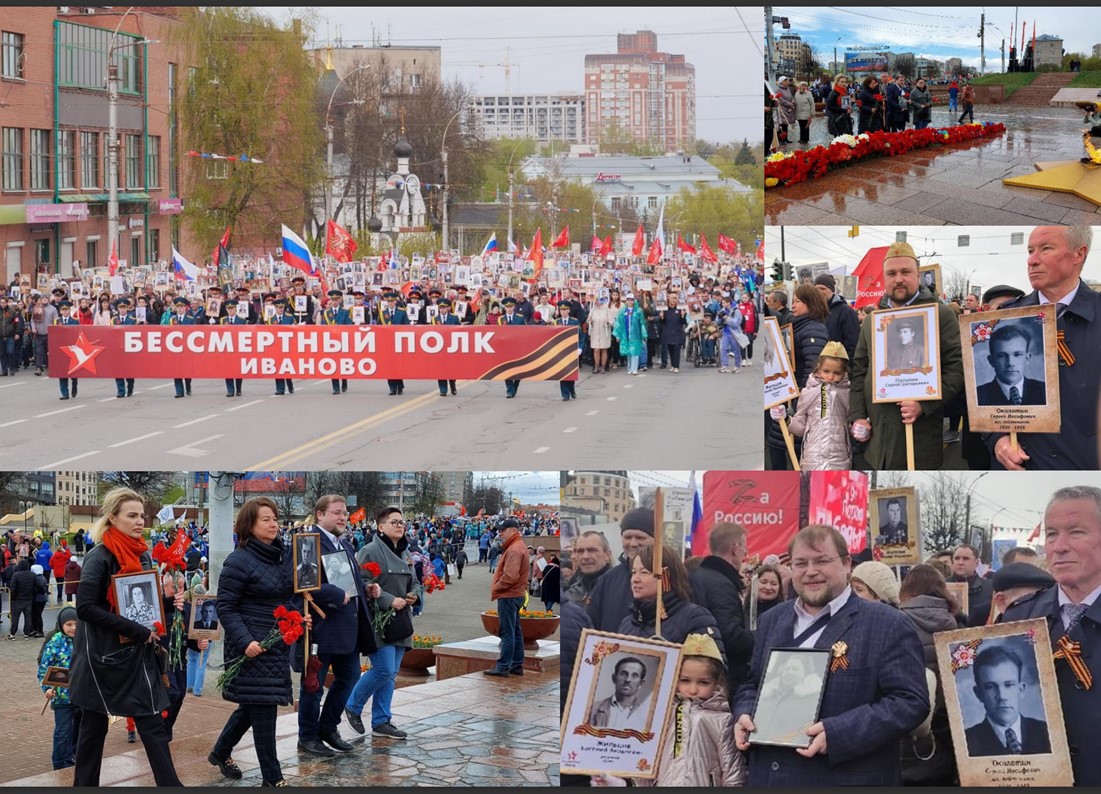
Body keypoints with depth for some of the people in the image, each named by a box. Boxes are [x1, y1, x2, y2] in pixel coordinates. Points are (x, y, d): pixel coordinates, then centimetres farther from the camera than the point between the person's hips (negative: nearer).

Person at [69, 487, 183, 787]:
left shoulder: (143, 556, 9)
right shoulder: (99, 557, -13)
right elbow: (86, 607, -21)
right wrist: (136, 630, -22)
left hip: (138, 655, 7)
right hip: (103, 655, -6)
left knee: (152, 725, 3)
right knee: (93, 726, 2)